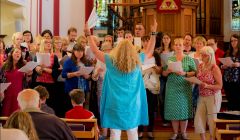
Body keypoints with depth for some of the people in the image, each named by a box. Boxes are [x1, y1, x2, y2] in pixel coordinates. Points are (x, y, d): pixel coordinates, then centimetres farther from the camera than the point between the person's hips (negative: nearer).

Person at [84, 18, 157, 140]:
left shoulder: (112, 61, -6)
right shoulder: (137, 61, -1)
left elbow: (95, 51, 4)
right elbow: (150, 51, 14)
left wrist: (88, 34, 13)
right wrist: (153, 33, 20)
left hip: (116, 104, -1)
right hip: (132, 104, 2)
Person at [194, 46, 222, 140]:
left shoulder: (215, 68, -14)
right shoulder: (200, 66, 4)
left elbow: (220, 86, -14)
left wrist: (207, 86, -27)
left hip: (213, 97, -6)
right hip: (202, 96, 6)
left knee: (212, 120, 3)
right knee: (199, 119, 4)